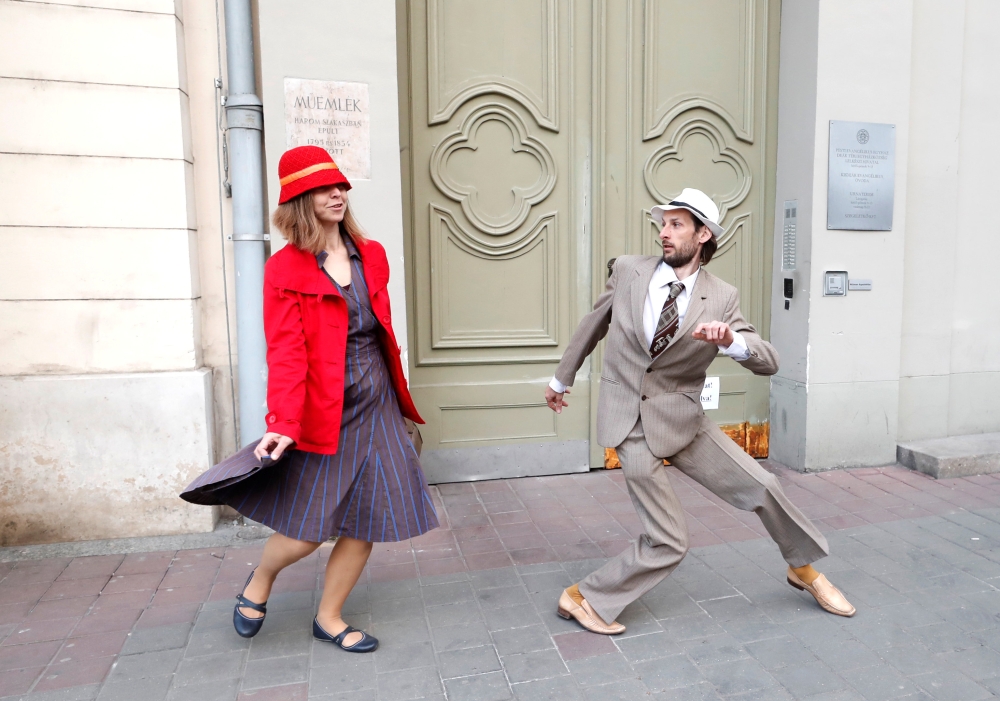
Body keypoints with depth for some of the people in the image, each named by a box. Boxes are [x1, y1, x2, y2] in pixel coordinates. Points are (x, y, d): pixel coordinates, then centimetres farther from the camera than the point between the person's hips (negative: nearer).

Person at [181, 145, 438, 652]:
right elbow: (286, 352, -13)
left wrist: (395, 395, 14)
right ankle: (258, 584, 36)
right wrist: (282, 423, -22)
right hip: (323, 412, -5)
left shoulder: (371, 256, 9)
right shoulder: (286, 269, -6)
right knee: (308, 530, 2)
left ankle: (328, 618, 29)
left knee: (367, 523, 7)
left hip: (376, 408, 5)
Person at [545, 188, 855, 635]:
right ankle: (585, 597, 18)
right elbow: (593, 324, 10)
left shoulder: (721, 298, -4)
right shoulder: (628, 271, -5)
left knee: (761, 487, 3)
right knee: (669, 541, -3)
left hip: (681, 419, 2)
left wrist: (730, 341, -30)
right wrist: (562, 377, 20)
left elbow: (769, 363, -7)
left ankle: (804, 569, 35)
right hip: (628, 422, -2)